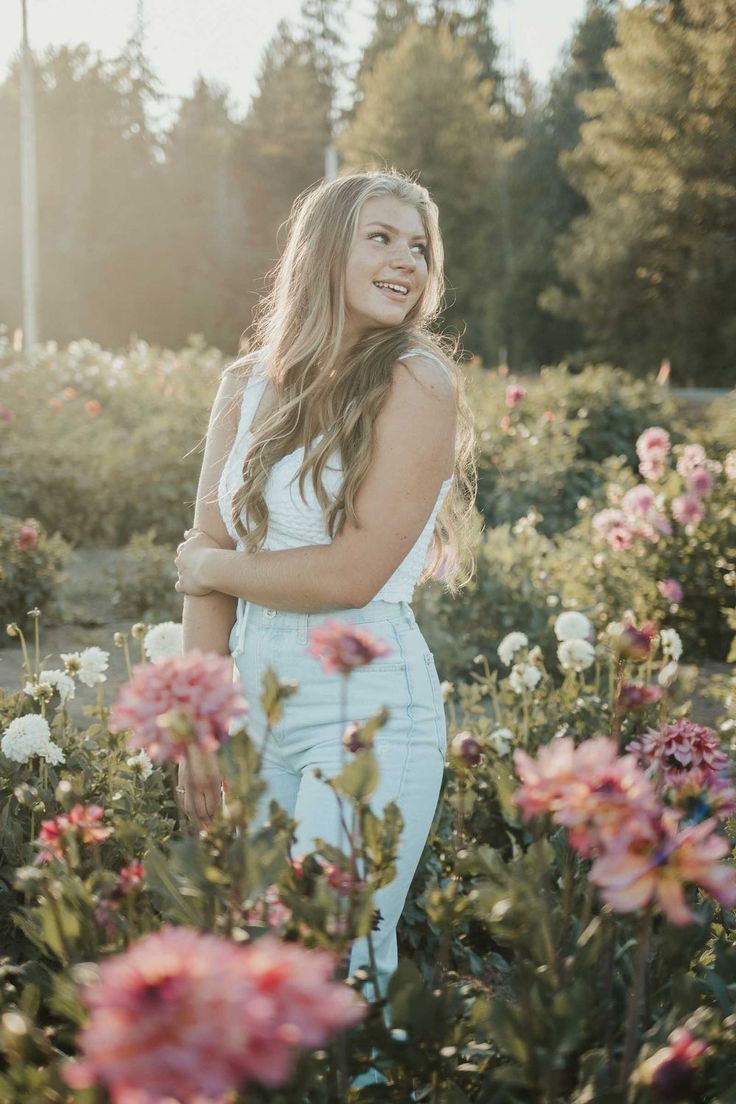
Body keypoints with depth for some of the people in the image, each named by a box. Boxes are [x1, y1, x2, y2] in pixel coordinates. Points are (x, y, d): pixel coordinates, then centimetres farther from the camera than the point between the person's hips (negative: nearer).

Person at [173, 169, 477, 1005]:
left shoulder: (417, 384, -9)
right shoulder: (248, 386, 6)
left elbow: (354, 573, -15)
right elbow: (205, 567, 4)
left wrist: (216, 565, -1)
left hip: (368, 699, -5)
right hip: (254, 698, 5)